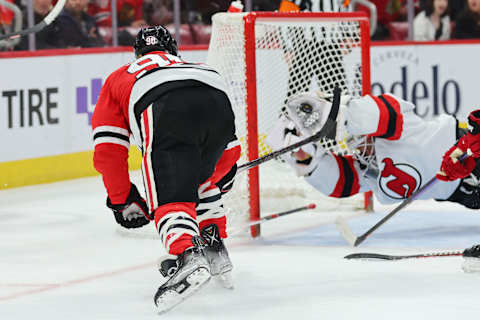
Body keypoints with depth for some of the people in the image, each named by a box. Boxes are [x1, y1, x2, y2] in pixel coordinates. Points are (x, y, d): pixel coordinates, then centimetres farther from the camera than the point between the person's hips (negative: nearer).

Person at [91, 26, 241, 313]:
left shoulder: (119, 78, 39)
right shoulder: (197, 67, 46)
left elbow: (108, 150, 27)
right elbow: (229, 150, 43)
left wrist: (123, 200, 34)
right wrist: (219, 178, 58)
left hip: (166, 109, -4)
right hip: (219, 103, 4)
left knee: (171, 198, -10)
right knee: (203, 181, 30)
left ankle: (189, 258, -35)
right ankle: (216, 251, 26)